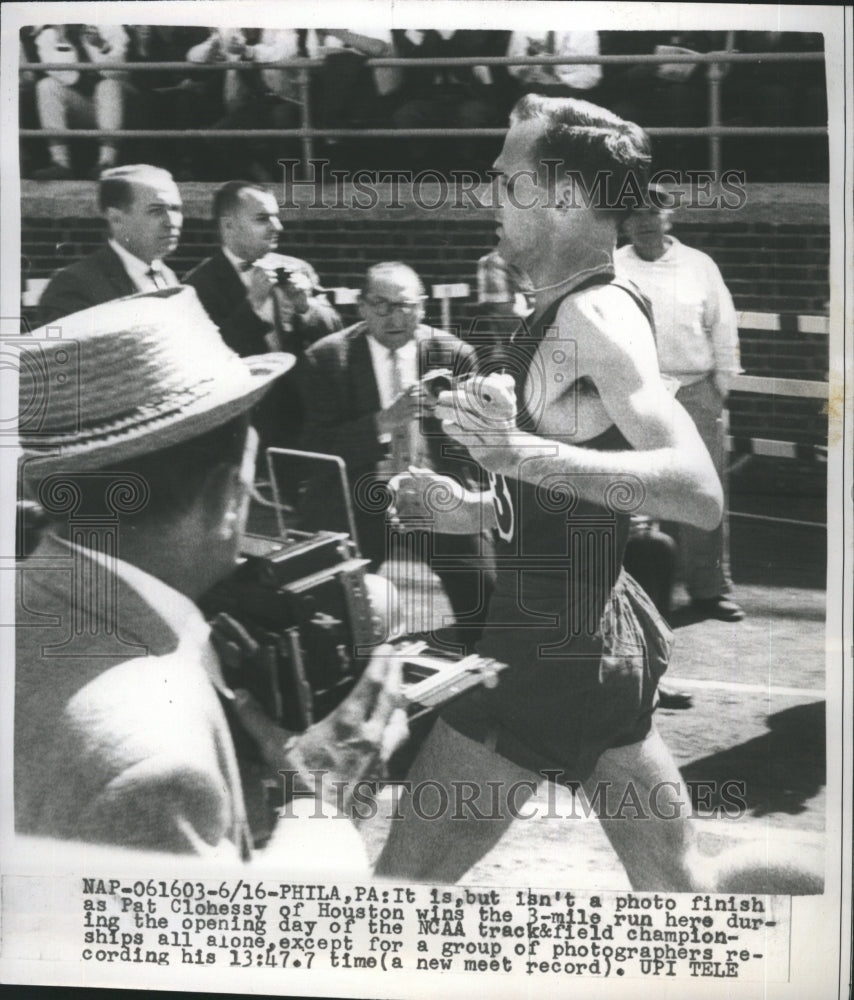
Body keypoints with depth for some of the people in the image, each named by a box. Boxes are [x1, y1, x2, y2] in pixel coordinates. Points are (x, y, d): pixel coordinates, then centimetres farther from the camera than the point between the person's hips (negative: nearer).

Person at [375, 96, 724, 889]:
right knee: (670, 876, 20)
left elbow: (698, 493, -31)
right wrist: (469, 508, 15)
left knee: (406, 876, 0)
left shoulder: (595, 315, -19)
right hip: (600, 636, 10)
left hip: (553, 657, -10)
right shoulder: (573, 315, 11)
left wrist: (522, 451, -40)